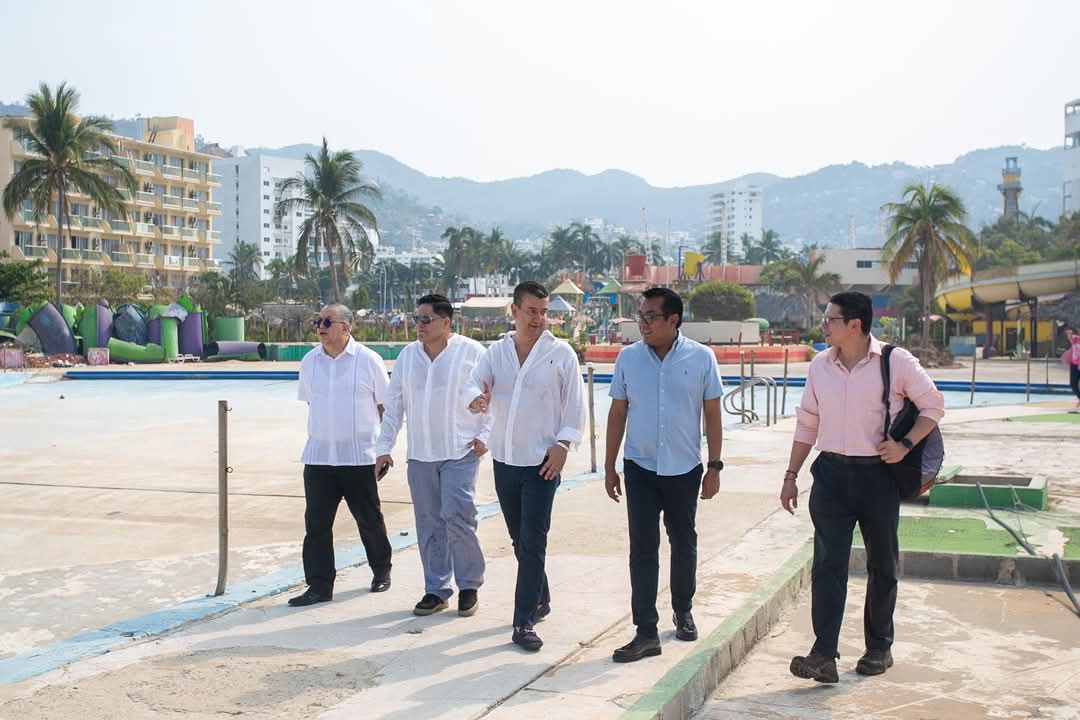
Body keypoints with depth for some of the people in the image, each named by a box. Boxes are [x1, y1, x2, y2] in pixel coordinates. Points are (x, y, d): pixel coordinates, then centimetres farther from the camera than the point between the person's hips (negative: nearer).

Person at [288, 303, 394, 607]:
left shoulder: (368, 360, -5)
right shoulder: (309, 362, 6)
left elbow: (385, 405, 0)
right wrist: (321, 433, 13)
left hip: (359, 456, -3)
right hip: (318, 456, 3)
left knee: (369, 518, 10)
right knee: (316, 523, 0)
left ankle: (381, 570, 31)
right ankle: (319, 585, 6)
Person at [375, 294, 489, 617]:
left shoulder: (471, 352, -5)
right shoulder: (408, 355, 9)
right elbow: (393, 405, 12)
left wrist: (485, 435, -8)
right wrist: (384, 447, 9)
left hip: (460, 453, -5)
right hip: (419, 456, 5)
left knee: (457, 517, -11)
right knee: (429, 524, 8)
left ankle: (469, 586, 6)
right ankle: (436, 590, 18)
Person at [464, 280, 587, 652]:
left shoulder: (561, 353, -3)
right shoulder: (496, 352, 6)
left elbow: (575, 405, -3)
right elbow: (473, 384, -6)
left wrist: (562, 444, -13)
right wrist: (477, 398, -29)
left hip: (542, 461, -4)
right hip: (505, 460, 4)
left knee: (533, 542, -8)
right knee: (519, 539, 15)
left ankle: (524, 623, -7)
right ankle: (540, 599, 35)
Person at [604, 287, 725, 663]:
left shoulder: (701, 358, -6)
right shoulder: (628, 358, -1)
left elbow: (712, 414, 0)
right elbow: (617, 413, 5)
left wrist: (714, 466, -1)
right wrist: (609, 467, 5)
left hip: (684, 469, 0)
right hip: (640, 468, 1)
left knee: (683, 544, 15)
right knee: (642, 549, -2)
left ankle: (683, 612, 36)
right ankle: (646, 632, 2)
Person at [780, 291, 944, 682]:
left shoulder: (896, 361, -8)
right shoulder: (820, 366, 3)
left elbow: (933, 405, 2)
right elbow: (806, 423, 11)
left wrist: (905, 444, -13)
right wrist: (791, 475, 9)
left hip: (878, 474, -2)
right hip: (832, 474, 2)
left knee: (882, 565, 10)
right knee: (828, 563, -8)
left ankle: (879, 648, 26)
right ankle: (824, 655, -11)